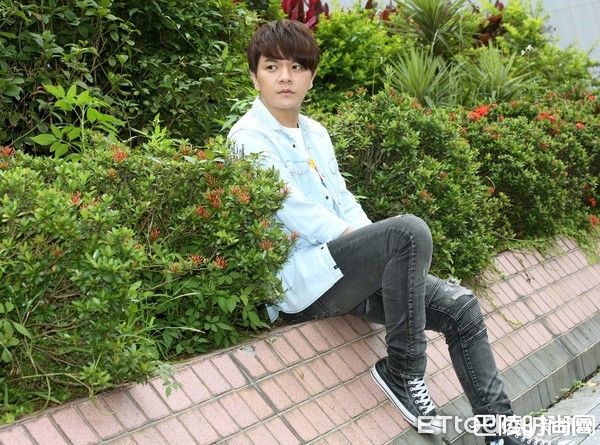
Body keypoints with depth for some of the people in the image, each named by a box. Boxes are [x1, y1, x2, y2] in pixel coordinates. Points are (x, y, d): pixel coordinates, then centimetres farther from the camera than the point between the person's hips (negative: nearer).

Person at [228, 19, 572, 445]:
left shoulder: (316, 133, 18)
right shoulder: (249, 138, -7)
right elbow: (296, 212, -15)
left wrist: (375, 249, -2)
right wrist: (370, 243, -14)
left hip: (341, 270, 8)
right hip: (299, 281, -8)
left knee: (461, 307, -4)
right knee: (409, 231, -30)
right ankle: (403, 370, -17)